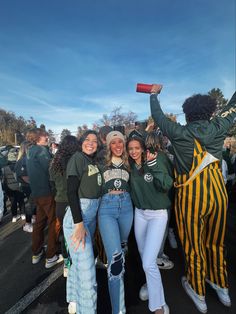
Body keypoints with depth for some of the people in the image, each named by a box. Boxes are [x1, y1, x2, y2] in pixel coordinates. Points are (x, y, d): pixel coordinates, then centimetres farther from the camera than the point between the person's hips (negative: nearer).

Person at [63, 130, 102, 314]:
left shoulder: (94, 161, 10)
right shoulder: (78, 157, -11)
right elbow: (71, 191, -19)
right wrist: (79, 223, -22)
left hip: (92, 216, 8)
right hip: (77, 217, -8)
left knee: (79, 261, 23)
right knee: (86, 270, -3)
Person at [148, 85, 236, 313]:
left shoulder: (179, 133, -8)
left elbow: (158, 116, 7)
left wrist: (154, 94, 24)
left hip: (191, 196, -4)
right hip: (218, 192, 4)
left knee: (193, 244, 15)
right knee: (216, 242, 23)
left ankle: (198, 294, 37)